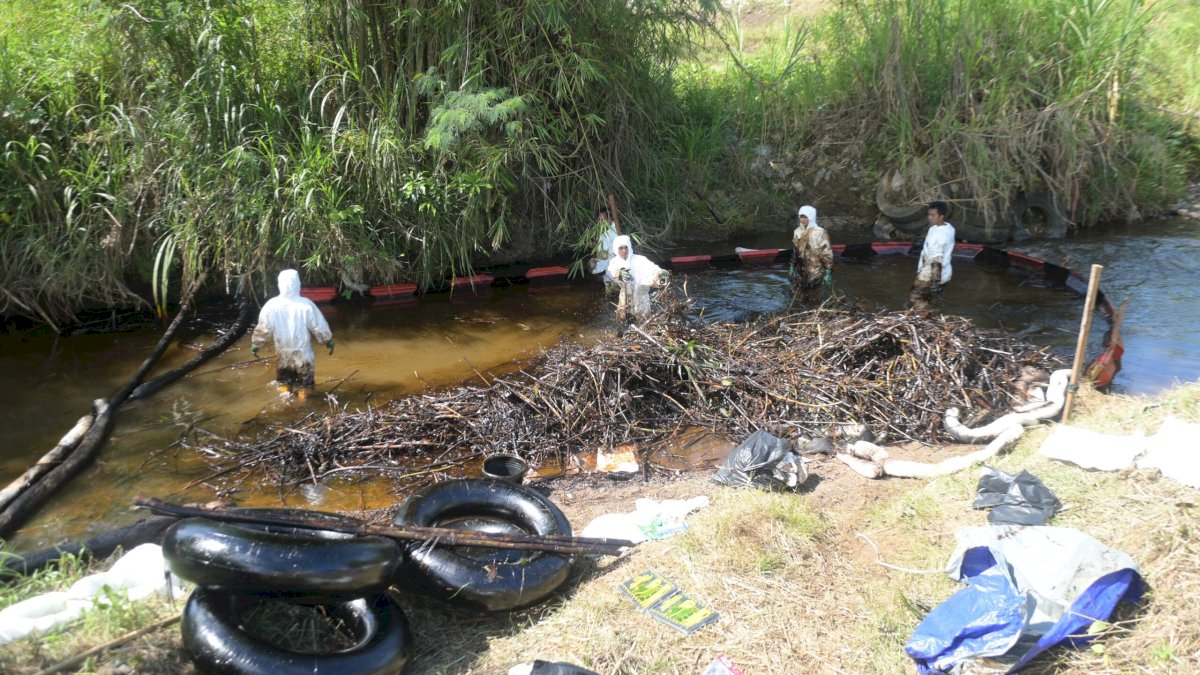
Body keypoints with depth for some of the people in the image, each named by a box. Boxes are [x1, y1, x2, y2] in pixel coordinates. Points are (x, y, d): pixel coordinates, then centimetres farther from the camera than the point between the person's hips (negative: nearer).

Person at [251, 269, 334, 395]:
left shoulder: (272, 305, -12)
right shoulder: (306, 305, -18)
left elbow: (263, 329, -5)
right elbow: (319, 327, -11)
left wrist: (255, 344, 10)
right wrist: (328, 341, 4)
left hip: (282, 353, 2)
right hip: (303, 353, -2)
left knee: (284, 382, 22)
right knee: (304, 384, 13)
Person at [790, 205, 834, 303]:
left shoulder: (820, 233, -15)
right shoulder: (797, 232, 5)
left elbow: (827, 254, -13)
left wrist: (828, 273, -15)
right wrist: (792, 267, 17)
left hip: (816, 272, -6)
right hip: (802, 272, 6)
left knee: (813, 300, -1)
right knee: (805, 299, 14)